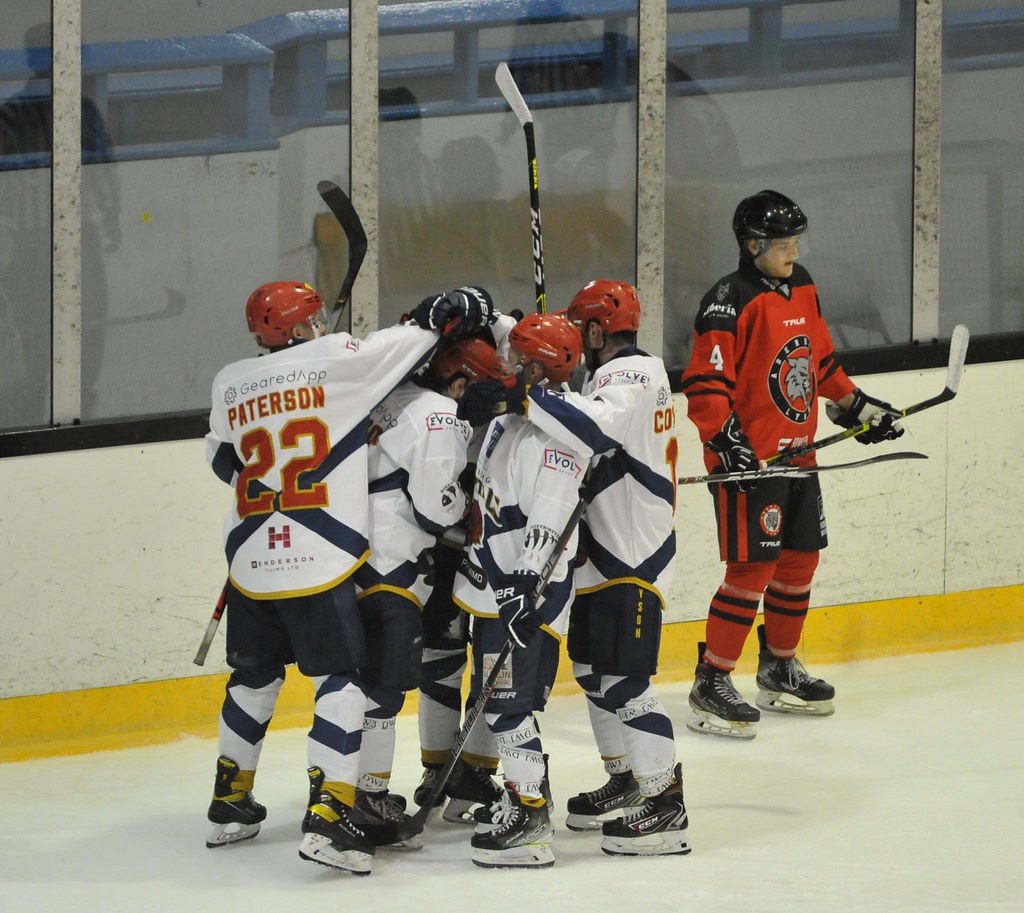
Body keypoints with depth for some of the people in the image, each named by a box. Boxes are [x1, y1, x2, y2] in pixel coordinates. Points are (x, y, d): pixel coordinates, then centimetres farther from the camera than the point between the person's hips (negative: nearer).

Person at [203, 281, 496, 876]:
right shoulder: (335, 360, -7)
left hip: (251, 561, 6)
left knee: (255, 676, 21)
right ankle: (329, 816, -13)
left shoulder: (230, 383, 6)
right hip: (321, 564, -5)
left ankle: (230, 803, 30)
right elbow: (420, 334, -2)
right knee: (342, 679, -1)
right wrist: (469, 308, 14)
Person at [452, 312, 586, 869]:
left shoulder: (557, 433, -20)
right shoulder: (508, 418, 10)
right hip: (491, 580, 10)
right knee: (496, 699, 17)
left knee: (508, 703, -12)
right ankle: (518, 796, 28)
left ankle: (531, 823, -10)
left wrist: (526, 588, -32)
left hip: (528, 588, -10)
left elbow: (549, 519, -27)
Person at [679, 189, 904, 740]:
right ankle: (711, 684, -4)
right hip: (747, 460, -9)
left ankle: (779, 669, 31)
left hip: (796, 455, 9)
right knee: (753, 568, -10)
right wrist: (725, 438, -28)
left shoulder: (801, 288, 11)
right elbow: (705, 382, -19)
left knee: (800, 560, 15)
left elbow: (820, 358, 25)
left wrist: (853, 405, 25)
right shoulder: (730, 301, -16)